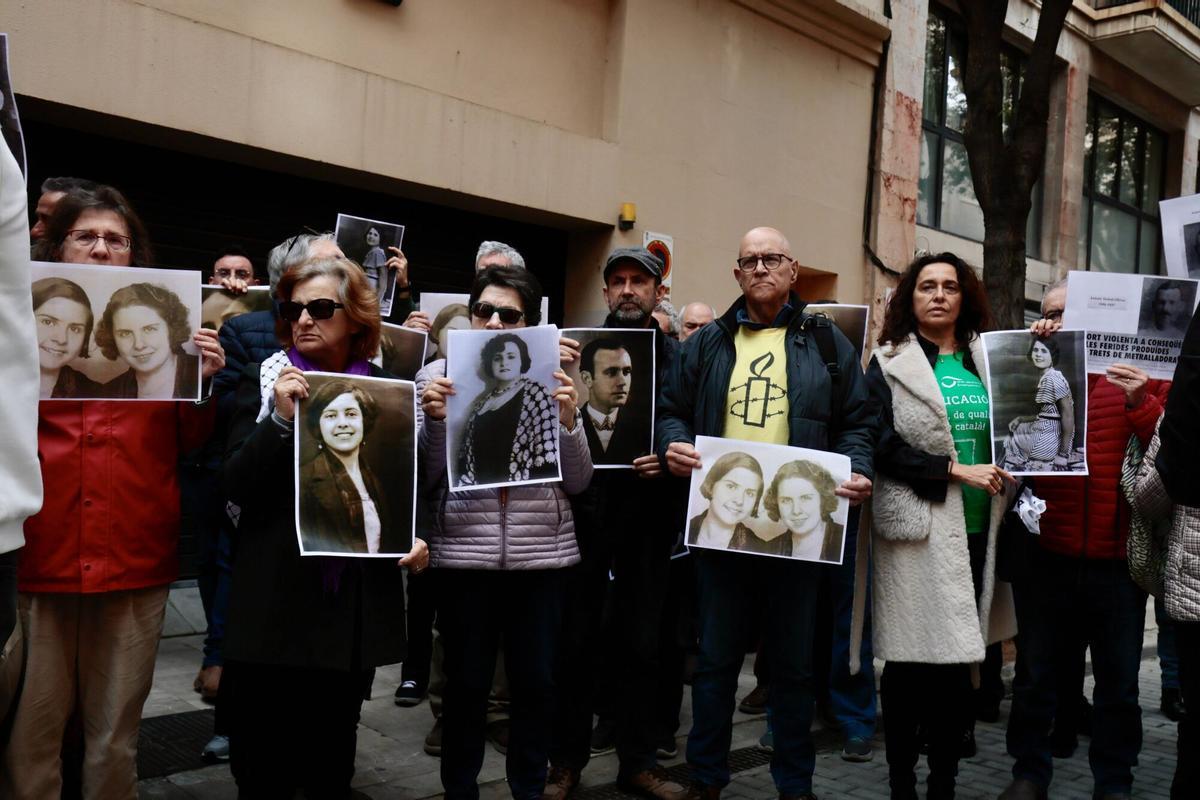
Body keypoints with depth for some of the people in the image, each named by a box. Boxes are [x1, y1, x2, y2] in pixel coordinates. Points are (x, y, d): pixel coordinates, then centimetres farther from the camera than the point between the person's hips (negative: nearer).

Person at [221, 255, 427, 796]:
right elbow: (236, 487, -7)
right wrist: (281, 417, -20)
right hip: (274, 597, -1)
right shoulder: (264, 381, 1)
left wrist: (415, 536, -6)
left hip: (357, 599, 2)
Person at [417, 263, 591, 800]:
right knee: (466, 682, 7)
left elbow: (578, 482, 2)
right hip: (464, 551, -1)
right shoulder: (439, 373, 2)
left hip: (542, 552, 1)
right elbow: (425, 479, 1)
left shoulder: (550, 377, 4)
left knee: (536, 681, 10)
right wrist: (434, 420, -14)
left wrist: (568, 420, -13)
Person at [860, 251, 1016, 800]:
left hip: (976, 530, 4)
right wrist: (954, 471, -15)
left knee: (958, 659, 8)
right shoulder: (890, 362, 2)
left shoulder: (988, 360, 14)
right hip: (916, 527, -4)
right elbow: (881, 444, -9)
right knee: (909, 661, 0)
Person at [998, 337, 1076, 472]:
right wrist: (1020, 419, 6)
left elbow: (1068, 416, -22)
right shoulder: (1045, 379, 11)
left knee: (1009, 443, 6)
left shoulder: (1053, 379, -18)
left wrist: (1063, 454, -22)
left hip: (1050, 438, -9)